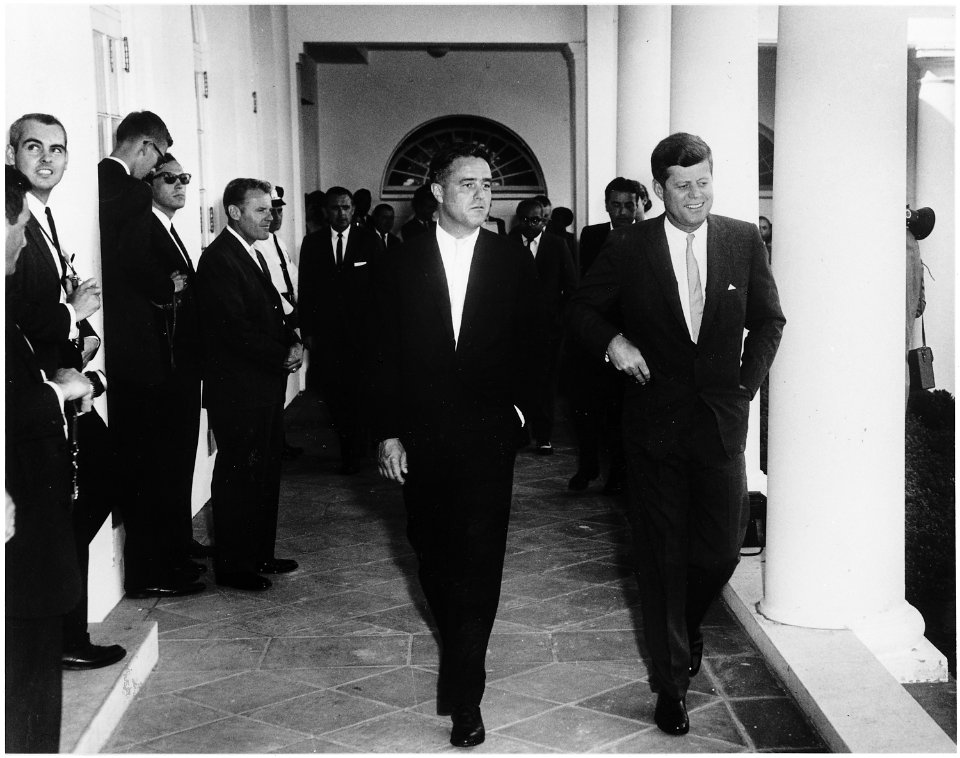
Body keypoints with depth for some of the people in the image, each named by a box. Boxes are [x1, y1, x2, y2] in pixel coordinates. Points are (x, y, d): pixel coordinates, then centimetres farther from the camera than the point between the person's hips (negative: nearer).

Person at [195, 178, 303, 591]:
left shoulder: (254, 255, 17)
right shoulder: (218, 259, -14)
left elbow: (273, 312, 21)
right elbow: (235, 329, -20)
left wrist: (293, 342, 1)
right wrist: (282, 356, -14)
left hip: (266, 386, 9)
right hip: (237, 390, -9)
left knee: (265, 472, 14)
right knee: (239, 476, -2)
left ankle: (261, 554, 25)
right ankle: (233, 566, 8)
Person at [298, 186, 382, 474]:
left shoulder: (369, 241, 2)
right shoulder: (312, 243, 7)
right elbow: (306, 289, 6)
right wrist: (308, 331, 0)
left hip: (362, 331, -2)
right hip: (326, 332, 2)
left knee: (358, 393, -2)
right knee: (333, 394, 2)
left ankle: (350, 454, 11)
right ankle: (351, 444, 20)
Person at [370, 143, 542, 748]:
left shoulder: (514, 262, 3)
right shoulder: (400, 265, 3)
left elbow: (529, 346, 8)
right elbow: (386, 355, 3)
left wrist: (513, 407, -3)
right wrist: (389, 432, -1)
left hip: (488, 433, -1)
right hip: (421, 436, 2)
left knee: (479, 559, -5)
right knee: (432, 553, 10)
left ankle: (464, 691, 1)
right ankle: (460, 649, 32)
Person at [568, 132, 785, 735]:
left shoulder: (744, 242, 1)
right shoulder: (628, 248, -3)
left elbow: (769, 320, 10)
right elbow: (583, 308, 8)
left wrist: (747, 383, 1)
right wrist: (613, 341, -9)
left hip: (721, 419, 1)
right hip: (655, 420, -1)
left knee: (723, 548, 4)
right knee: (663, 556, 6)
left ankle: (688, 623, 39)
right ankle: (672, 681, 20)